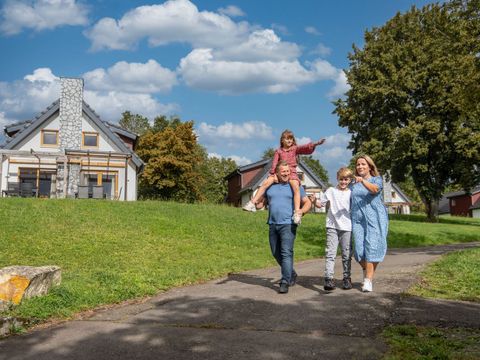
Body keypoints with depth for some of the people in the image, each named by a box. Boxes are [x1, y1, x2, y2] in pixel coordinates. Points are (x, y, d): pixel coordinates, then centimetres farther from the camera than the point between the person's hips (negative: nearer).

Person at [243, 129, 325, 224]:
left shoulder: (295, 149, 11)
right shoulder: (278, 151, 12)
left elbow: (305, 148, -6)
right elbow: (274, 163, 4)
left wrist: (315, 144, -24)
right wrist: (274, 174, -11)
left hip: (292, 172, -1)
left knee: (296, 187, -29)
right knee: (266, 182, -18)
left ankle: (297, 212, -30)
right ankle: (253, 202, -13)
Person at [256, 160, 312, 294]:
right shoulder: (270, 186, 12)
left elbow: (308, 202, 7)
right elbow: (259, 202, 19)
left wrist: (301, 211, -13)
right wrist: (256, 204, -4)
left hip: (288, 224, -4)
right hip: (273, 225, 5)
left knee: (286, 253, -12)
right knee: (276, 253, 13)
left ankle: (285, 282, -8)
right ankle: (291, 274, 32)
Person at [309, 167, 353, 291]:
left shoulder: (351, 193, 7)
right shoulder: (331, 191, 6)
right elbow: (320, 203, 7)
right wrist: (314, 201, -14)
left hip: (347, 228, 1)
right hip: (332, 227, -1)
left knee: (347, 254, 9)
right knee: (330, 253, -9)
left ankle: (347, 278, 22)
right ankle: (329, 279, -12)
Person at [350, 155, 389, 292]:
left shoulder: (376, 179, 7)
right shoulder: (353, 184, 19)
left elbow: (374, 189, -17)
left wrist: (362, 180, -32)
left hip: (375, 218, -3)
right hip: (358, 219, 3)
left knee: (372, 247, -11)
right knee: (359, 248, -6)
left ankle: (368, 280, -7)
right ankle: (366, 270, 21)